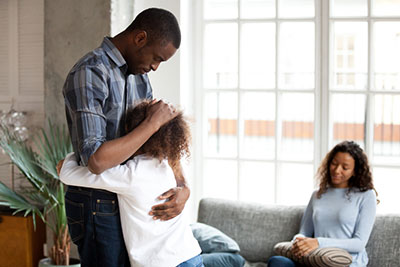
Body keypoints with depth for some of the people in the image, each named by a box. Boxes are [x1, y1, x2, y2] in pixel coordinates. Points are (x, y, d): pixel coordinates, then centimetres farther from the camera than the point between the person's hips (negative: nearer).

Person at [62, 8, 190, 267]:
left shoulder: (140, 77, 8)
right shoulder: (89, 74, -21)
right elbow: (96, 160, -31)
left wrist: (183, 187, -9)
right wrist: (154, 122, -23)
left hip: (127, 204, 8)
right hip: (99, 208, -8)